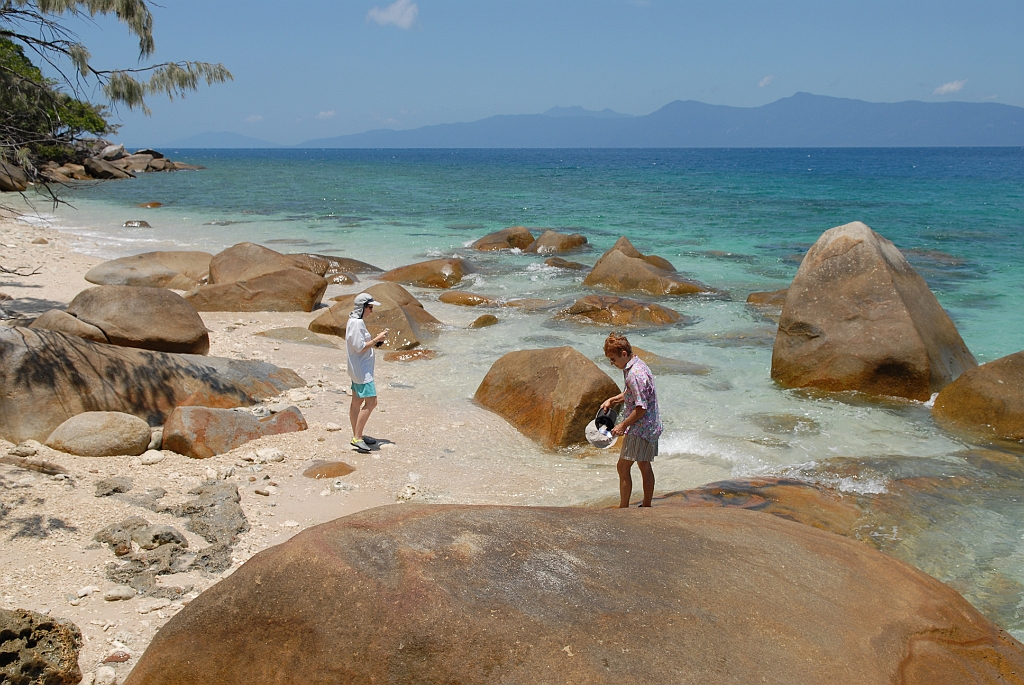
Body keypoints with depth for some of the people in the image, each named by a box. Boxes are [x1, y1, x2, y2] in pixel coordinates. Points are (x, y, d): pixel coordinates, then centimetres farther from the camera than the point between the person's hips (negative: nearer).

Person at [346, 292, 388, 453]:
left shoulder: (354, 321, 13)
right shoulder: (357, 323, -19)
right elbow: (360, 347, -22)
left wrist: (376, 339, 8)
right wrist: (377, 339, -16)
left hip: (358, 369, 11)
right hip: (362, 370, -11)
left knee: (357, 401, 14)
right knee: (371, 402, -12)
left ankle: (356, 436, 22)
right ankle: (357, 438, -10)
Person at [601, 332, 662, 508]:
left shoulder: (634, 375, -24)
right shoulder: (638, 365, 8)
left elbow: (641, 408, -24)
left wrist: (623, 425, -15)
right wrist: (612, 400, 13)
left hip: (639, 429, -10)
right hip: (651, 427, 10)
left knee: (623, 467, -2)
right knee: (645, 465, 17)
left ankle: (623, 509, 4)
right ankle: (647, 506, 26)